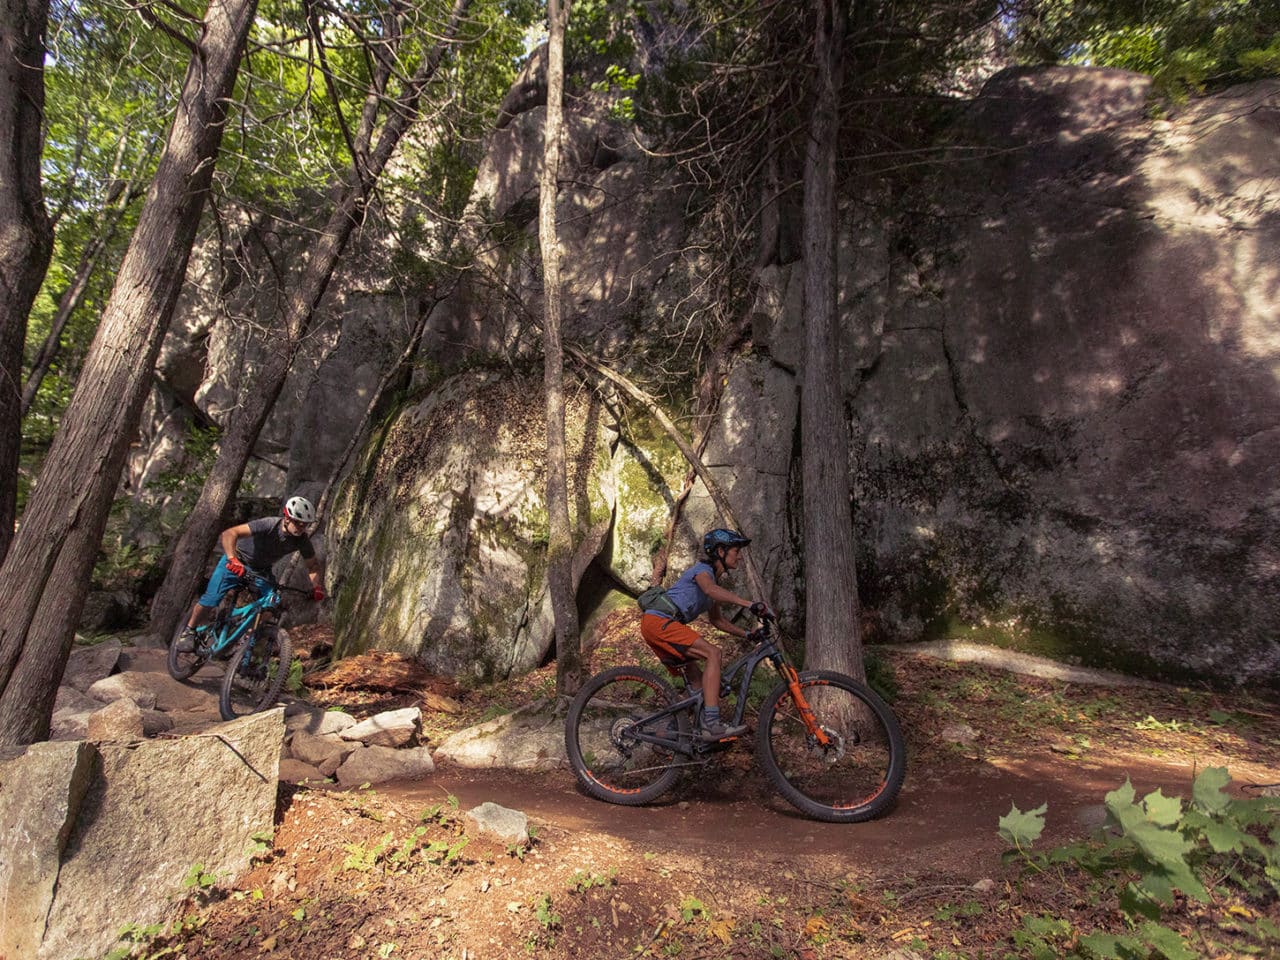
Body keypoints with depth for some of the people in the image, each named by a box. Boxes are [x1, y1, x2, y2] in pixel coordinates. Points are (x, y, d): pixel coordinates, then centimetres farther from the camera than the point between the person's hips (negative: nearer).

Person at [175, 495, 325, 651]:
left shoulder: (302, 539, -21)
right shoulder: (269, 525, -35)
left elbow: (313, 565, -9)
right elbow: (229, 534, -41)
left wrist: (317, 587, -28)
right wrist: (232, 559, -56)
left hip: (262, 569, 4)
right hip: (237, 562, -4)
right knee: (211, 599, -11)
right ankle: (189, 631, 14)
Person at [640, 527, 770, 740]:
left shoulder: (714, 578, 21)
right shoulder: (702, 569, -6)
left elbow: (717, 620, 28)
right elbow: (710, 589, -32)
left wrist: (747, 634, 19)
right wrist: (750, 604, -40)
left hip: (656, 627, 10)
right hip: (658, 621, -10)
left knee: (696, 679, 12)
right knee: (713, 653, -20)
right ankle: (711, 723, -25)